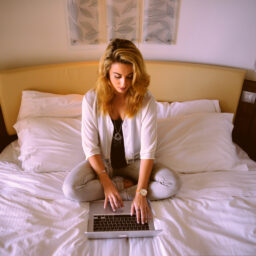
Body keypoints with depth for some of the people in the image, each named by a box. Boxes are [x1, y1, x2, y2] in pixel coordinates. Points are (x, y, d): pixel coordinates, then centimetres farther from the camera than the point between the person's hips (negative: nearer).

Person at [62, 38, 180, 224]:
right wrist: (106, 183, -19)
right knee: (70, 189, -25)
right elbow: (90, 146, -13)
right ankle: (123, 184, -5)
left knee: (173, 184, -20)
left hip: (134, 161, 0)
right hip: (102, 161, 1)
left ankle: (118, 192, -12)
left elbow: (148, 150, -19)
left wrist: (141, 193, -24)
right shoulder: (92, 99, -16)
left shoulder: (146, 101, -18)